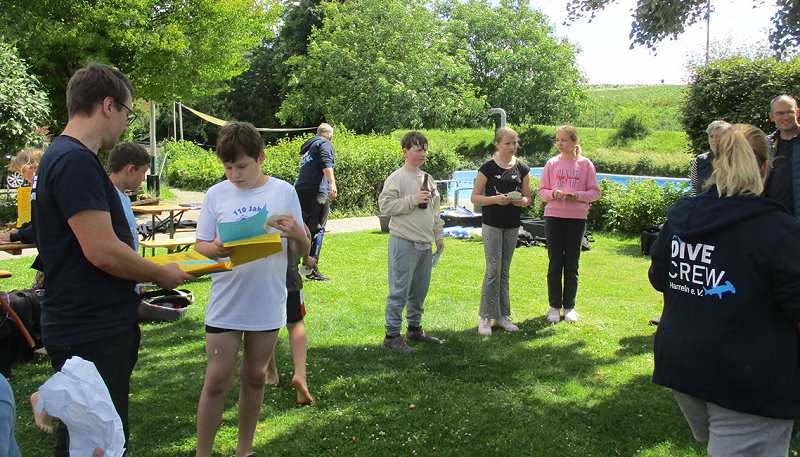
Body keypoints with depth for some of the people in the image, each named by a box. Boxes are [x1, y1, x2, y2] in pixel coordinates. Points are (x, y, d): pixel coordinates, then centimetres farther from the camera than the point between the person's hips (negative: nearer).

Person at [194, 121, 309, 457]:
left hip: (268, 303, 1)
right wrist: (215, 249, -21)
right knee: (217, 381, 2)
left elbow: (304, 249, 1)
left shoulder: (283, 191, -2)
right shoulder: (216, 194, -1)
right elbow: (200, 245, 2)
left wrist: (298, 234, -21)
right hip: (225, 303, -1)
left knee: (254, 378, 14)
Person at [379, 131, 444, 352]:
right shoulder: (396, 178, -8)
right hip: (404, 242, -7)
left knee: (420, 289, 15)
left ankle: (415, 328, 29)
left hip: (425, 243, 8)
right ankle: (392, 335, 3)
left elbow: (435, 210, 22)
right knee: (400, 290, -4)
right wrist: (412, 200, -18)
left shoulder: (428, 179, 15)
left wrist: (439, 235, 20)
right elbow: (385, 205, -15)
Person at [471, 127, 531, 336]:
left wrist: (520, 200, -12)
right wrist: (495, 199, -21)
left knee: (504, 271, 11)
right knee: (493, 270, -7)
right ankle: (486, 318, 1)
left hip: (512, 225, 4)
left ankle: (502, 315, 19)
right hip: (492, 224, -4)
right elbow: (475, 197, -5)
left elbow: (527, 198, 11)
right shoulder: (488, 168, -6)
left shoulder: (522, 168, 5)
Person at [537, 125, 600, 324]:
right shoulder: (552, 163, 4)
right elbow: (542, 190, 5)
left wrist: (578, 195, -16)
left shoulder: (585, 164, 1)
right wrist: (553, 194, -15)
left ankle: (569, 306, 20)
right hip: (554, 216, 1)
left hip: (577, 218, -1)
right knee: (555, 263, 5)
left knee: (572, 264, 8)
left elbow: (595, 192, 1)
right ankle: (554, 306, 15)